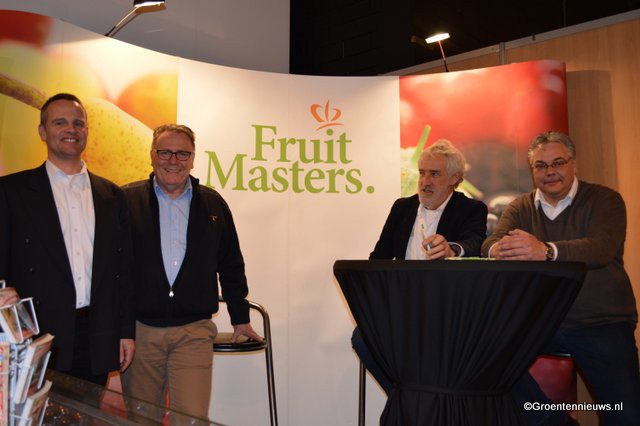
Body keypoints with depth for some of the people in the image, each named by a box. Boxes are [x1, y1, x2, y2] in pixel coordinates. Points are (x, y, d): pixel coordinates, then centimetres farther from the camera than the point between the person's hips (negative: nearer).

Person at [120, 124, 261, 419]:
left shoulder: (213, 204, 7)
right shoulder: (128, 200, 1)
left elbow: (231, 266, 13)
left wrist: (240, 318, 15)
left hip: (194, 331, 0)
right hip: (139, 329, 0)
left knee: (192, 417, -4)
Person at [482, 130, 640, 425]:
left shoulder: (604, 200, -1)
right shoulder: (521, 208, 10)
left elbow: (601, 248, -20)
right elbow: (490, 244, -6)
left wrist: (545, 251, -39)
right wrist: (500, 250, -33)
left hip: (602, 324, -2)